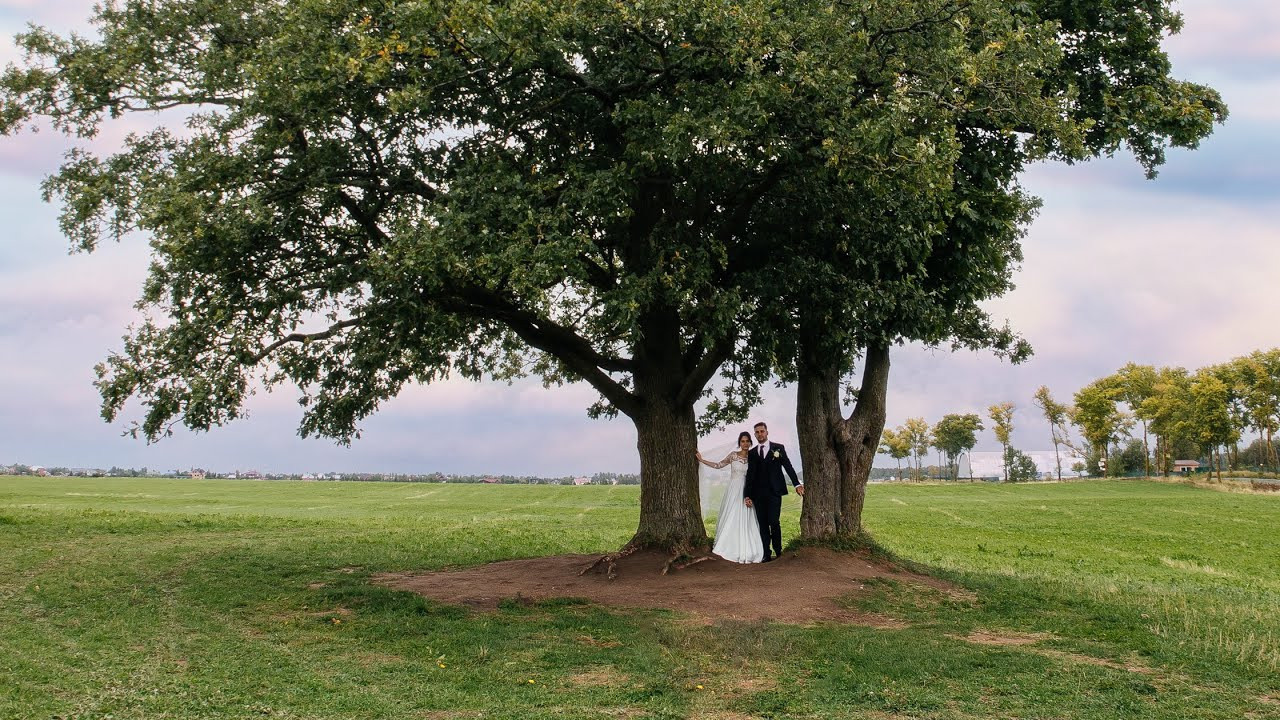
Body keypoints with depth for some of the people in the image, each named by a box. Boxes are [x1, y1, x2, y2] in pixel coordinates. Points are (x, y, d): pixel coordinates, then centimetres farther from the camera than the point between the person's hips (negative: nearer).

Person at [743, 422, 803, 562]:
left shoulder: (778, 448, 6)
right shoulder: (752, 453, 13)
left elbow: (788, 466, 2)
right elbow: (750, 475, 11)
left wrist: (797, 484, -8)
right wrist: (747, 495, 5)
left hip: (774, 492, -3)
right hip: (758, 494, 3)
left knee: (774, 521, -11)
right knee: (763, 524, 1)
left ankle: (778, 550, 8)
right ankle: (766, 555, 3)